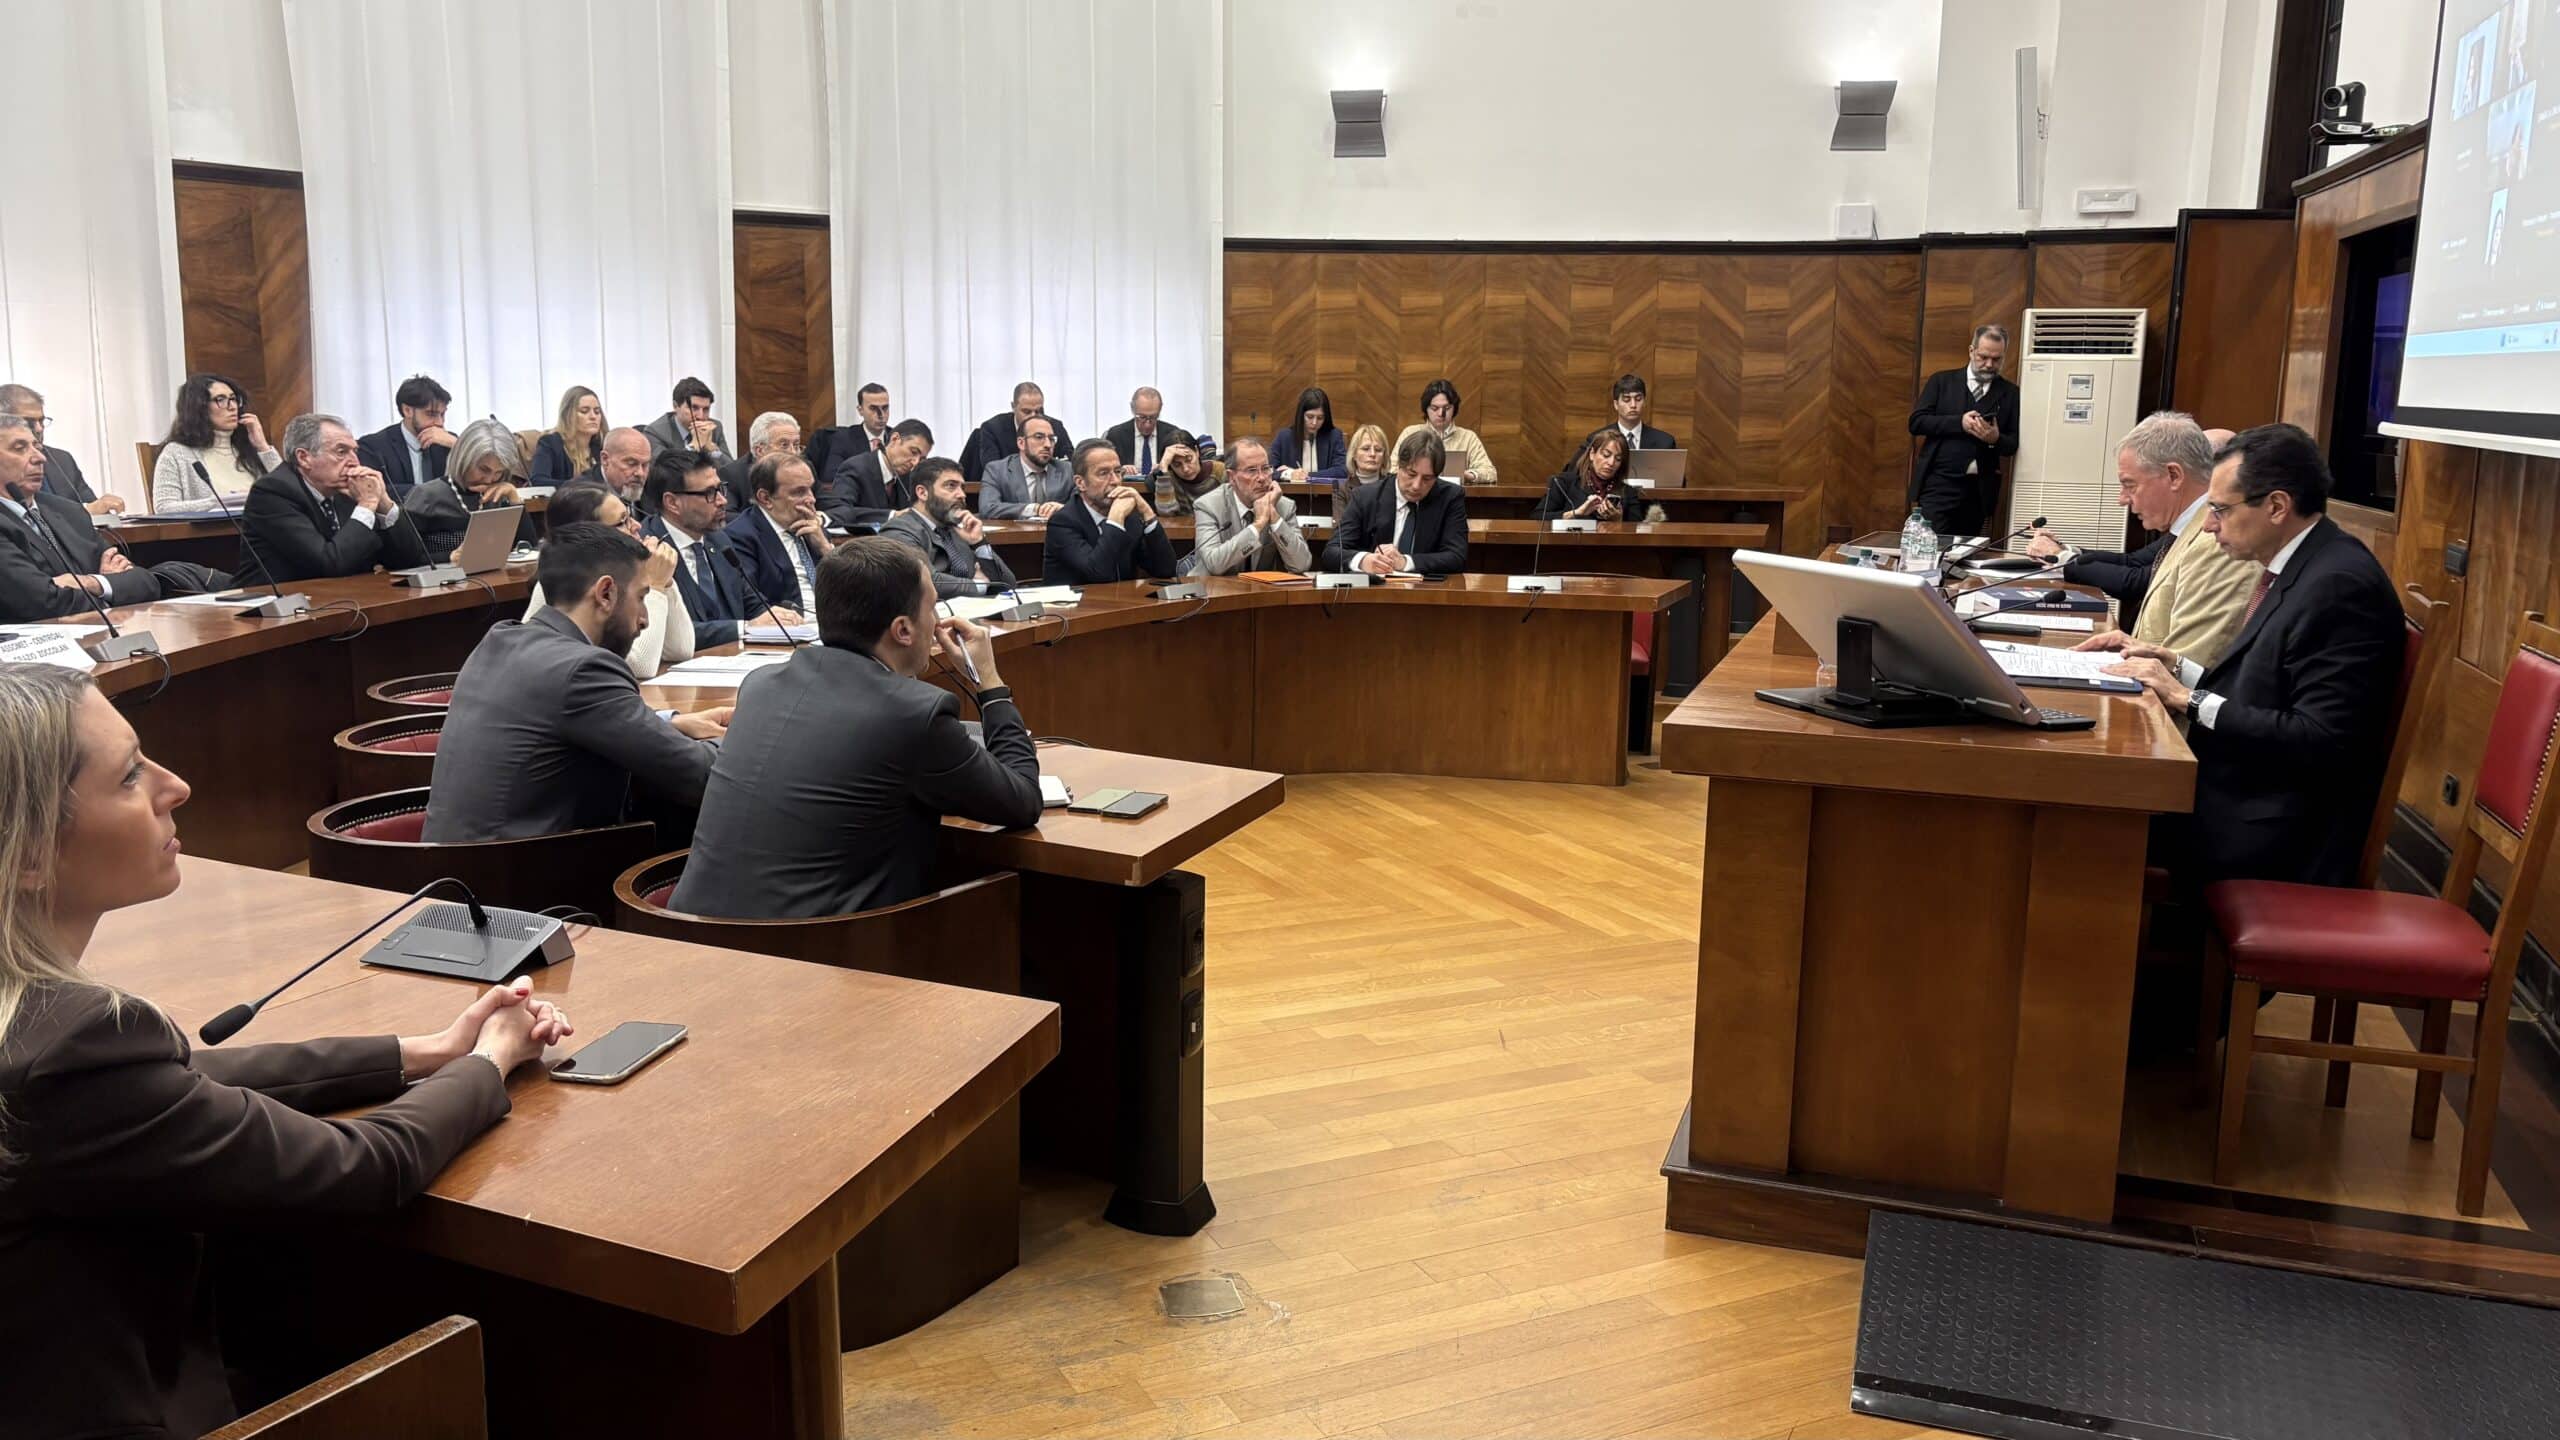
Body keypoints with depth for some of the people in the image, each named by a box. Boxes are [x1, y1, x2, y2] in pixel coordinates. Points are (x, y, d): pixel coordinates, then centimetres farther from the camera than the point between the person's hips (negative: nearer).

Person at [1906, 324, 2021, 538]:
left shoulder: (2009, 393, 9)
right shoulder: (1942, 381, 8)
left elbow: (2013, 444, 7)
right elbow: (1916, 422, -2)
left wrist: (1995, 439, -16)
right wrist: (1959, 422, -14)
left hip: (1978, 490, 2)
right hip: (1939, 482, -2)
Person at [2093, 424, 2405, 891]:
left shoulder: (2339, 585, -18)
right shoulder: (2296, 569, 11)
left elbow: (2320, 742, -23)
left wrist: (2191, 699, -19)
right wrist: (2177, 667, 1)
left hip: (2273, 829, -9)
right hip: (2244, 791, 9)